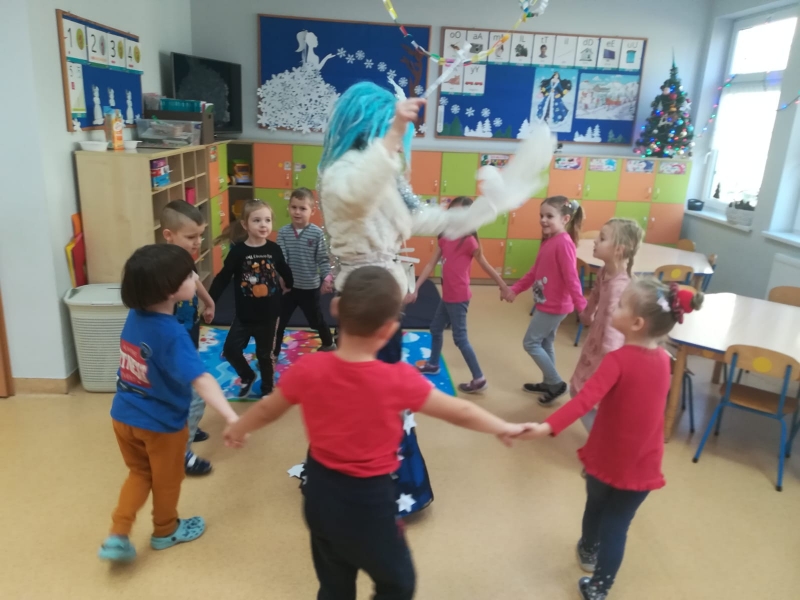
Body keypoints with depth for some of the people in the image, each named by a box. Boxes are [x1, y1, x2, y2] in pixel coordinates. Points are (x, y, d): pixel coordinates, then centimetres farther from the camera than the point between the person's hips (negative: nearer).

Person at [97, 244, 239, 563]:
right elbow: (200, 379, -45)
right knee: (167, 480, 21)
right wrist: (231, 417, -56)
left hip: (123, 415, 6)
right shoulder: (172, 334, -32)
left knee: (140, 473, 28)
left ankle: (117, 536, 23)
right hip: (161, 424, -6)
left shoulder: (136, 316, -9)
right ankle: (165, 531, 44)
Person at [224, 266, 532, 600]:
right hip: (367, 500, -4)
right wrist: (504, 428, 8)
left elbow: (267, 410, 2)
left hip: (320, 493, 5)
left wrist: (236, 430, 24)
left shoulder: (308, 369, -16)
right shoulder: (398, 380, -25)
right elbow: (458, 412, -11)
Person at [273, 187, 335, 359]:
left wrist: (327, 278, -21)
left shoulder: (317, 233, -11)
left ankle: (329, 345, 42)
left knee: (316, 320, 16)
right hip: (288, 286, 2)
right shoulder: (283, 232, -5)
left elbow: (323, 259, -8)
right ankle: (273, 353, 26)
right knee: (279, 320, 10)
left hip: (310, 287, -2)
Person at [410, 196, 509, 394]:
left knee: (460, 338, -2)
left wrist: (504, 287, -2)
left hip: (459, 297, -8)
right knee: (435, 328, 22)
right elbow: (431, 265, 6)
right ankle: (433, 365, 44)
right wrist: (415, 289, 1)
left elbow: (486, 266, -8)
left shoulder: (469, 241, -15)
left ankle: (479, 379, 7)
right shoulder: (444, 238, 5)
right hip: (447, 296, 8)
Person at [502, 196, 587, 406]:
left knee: (530, 343, 0)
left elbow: (571, 278, -26)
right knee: (544, 343, 18)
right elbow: (535, 272, 16)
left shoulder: (564, 242, -21)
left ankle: (556, 383, 11)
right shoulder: (548, 240, 7)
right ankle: (549, 384, 33)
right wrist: (515, 289, 16)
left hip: (554, 306, -9)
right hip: (545, 303, 9)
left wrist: (582, 307, -26)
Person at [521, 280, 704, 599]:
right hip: (642, 465, 3)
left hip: (606, 457, -2)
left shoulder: (618, 360, -23)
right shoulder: (663, 359, -4)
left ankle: (588, 551, 51)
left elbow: (586, 398, -36)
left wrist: (548, 426, -45)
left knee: (596, 506, 25)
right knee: (617, 524, 14)